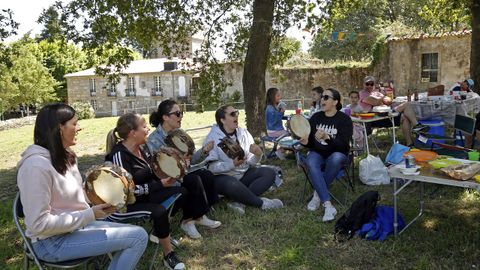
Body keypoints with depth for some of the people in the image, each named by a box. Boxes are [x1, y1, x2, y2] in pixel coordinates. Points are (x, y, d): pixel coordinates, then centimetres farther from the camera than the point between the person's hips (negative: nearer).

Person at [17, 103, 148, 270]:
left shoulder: (65, 157, 7)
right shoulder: (36, 165, -23)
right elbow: (39, 224, -24)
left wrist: (97, 204, -3)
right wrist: (89, 215, -20)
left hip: (77, 225, 9)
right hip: (54, 241, -9)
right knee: (139, 237, -15)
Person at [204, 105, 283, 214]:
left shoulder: (243, 133, 4)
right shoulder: (212, 138, -11)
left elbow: (251, 162, 1)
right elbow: (211, 167, -20)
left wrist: (258, 154, -20)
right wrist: (232, 164, -32)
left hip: (244, 174, 6)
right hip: (223, 177, -6)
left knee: (269, 173, -12)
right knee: (232, 184, -38)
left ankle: (239, 201, -23)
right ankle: (261, 203, -14)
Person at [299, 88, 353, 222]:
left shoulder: (344, 119, -6)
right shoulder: (315, 117, 5)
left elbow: (343, 145, -17)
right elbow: (311, 143, 7)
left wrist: (327, 138, -34)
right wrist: (305, 142, -17)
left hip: (337, 154, -2)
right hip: (318, 153, 2)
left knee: (336, 158, -38)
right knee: (311, 162, -33)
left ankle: (318, 194, -19)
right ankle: (328, 206, -37)